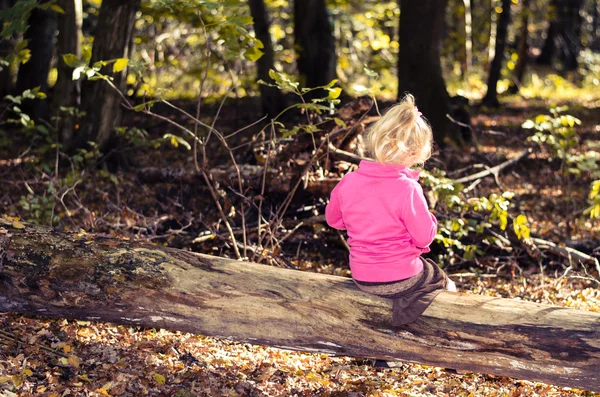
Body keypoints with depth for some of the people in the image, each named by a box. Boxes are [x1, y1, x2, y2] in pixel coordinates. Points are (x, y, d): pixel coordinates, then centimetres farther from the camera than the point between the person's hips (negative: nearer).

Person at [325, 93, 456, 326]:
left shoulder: (348, 182, -9)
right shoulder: (408, 188, -24)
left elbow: (332, 218, 8)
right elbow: (424, 237, -17)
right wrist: (429, 219, 2)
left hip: (361, 278, 6)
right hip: (400, 279, -5)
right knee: (444, 285, 25)